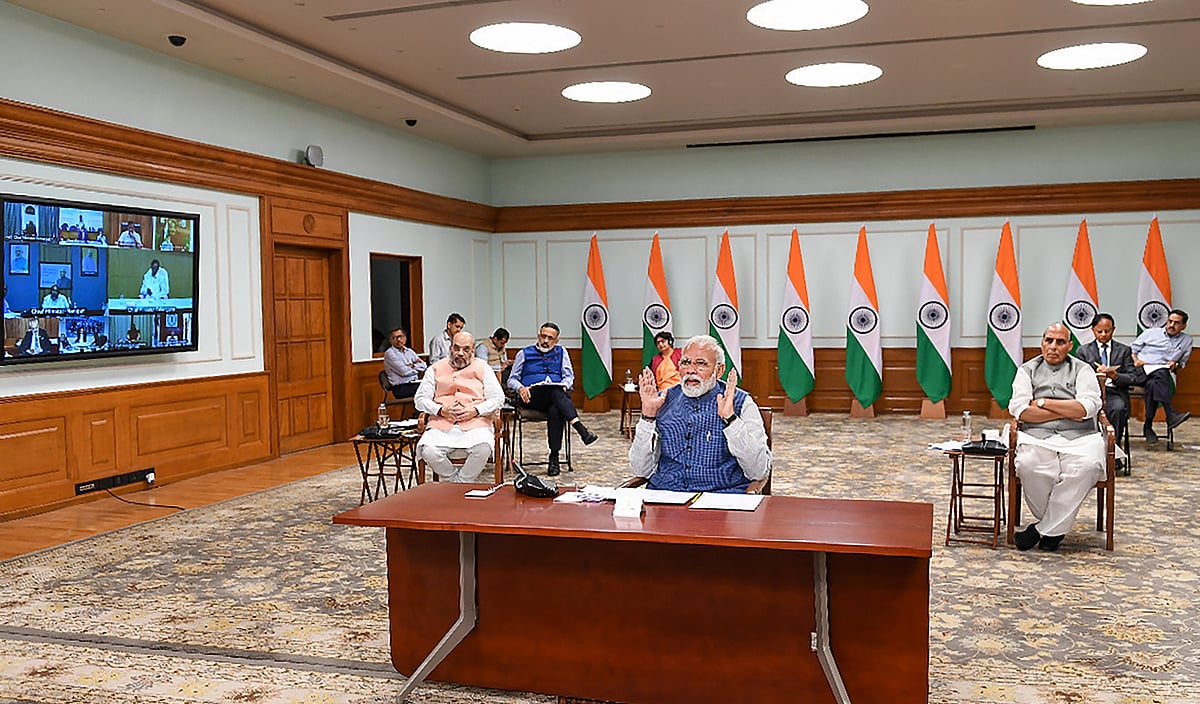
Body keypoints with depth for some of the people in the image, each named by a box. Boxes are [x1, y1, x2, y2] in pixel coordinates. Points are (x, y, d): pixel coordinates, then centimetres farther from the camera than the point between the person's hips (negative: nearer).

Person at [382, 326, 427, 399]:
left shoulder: (409, 351, 20)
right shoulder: (389, 353, -3)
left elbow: (423, 365, 14)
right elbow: (404, 371, -11)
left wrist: (412, 366, -3)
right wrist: (417, 368, 6)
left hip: (414, 384, 7)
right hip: (401, 388, -7)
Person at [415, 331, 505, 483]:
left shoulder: (482, 368, 16)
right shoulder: (436, 369, 18)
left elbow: (498, 399, 9)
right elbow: (420, 399, 12)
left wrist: (475, 410, -8)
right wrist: (441, 410, -6)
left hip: (475, 423, -1)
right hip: (441, 424, 1)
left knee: (483, 448, -34)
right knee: (427, 450, -30)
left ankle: (462, 482, -11)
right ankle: (454, 479, -5)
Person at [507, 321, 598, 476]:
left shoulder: (561, 352, 26)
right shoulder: (524, 353, 22)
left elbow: (569, 376, 16)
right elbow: (512, 379, 16)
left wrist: (564, 385, -8)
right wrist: (521, 388, -7)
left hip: (557, 396, 1)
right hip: (531, 397, -1)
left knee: (555, 410, -38)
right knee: (556, 392, -37)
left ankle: (554, 457, -37)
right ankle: (581, 429, -52)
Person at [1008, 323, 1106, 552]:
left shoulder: (1082, 369, 14)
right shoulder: (1027, 370, 15)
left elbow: (1089, 407, -5)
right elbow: (1019, 410, -2)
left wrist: (1044, 403, -3)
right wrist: (1067, 412, -4)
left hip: (1079, 437, 0)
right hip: (1036, 436, 0)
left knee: (1088, 467, -33)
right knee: (1027, 465, -33)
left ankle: (1045, 528, -18)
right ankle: (1056, 526, -9)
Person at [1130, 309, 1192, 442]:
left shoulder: (1187, 340, 23)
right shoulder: (1151, 333, 17)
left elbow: (1183, 362, 26)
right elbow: (1132, 349, 17)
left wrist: (1176, 365, 3)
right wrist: (1135, 360, -3)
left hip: (1166, 374, 2)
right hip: (1142, 371, -2)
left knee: (1152, 384, -38)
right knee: (1161, 373, -39)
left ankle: (1148, 426, -37)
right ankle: (1170, 414, -52)